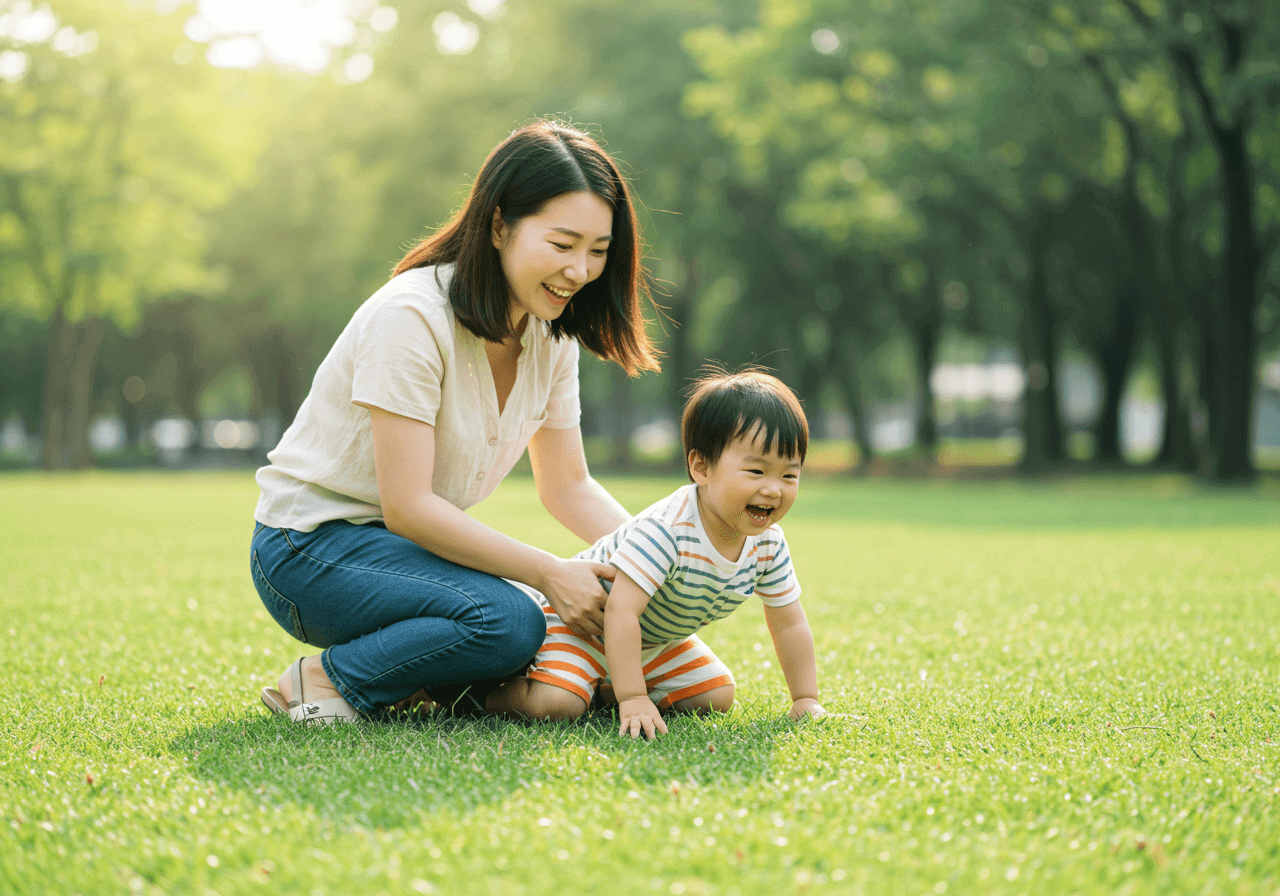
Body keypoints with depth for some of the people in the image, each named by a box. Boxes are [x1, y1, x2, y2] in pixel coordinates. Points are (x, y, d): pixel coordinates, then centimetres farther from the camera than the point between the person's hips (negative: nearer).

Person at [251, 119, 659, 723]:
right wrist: (549, 573, -26)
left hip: (412, 542, 8)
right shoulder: (413, 318, -24)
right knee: (509, 622, -30)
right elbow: (407, 506, -25)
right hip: (311, 547, -8)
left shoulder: (551, 336, 1)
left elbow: (568, 487, 8)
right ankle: (325, 679, -10)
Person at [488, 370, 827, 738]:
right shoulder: (666, 530, -39)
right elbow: (620, 611, -41)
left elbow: (790, 624, -2)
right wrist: (632, 700, -44)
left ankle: (603, 687, 16)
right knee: (556, 704, -28)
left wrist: (806, 700, -5)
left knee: (717, 696, 5)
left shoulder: (767, 543, -15)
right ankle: (490, 688, 2)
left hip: (655, 639, 8)